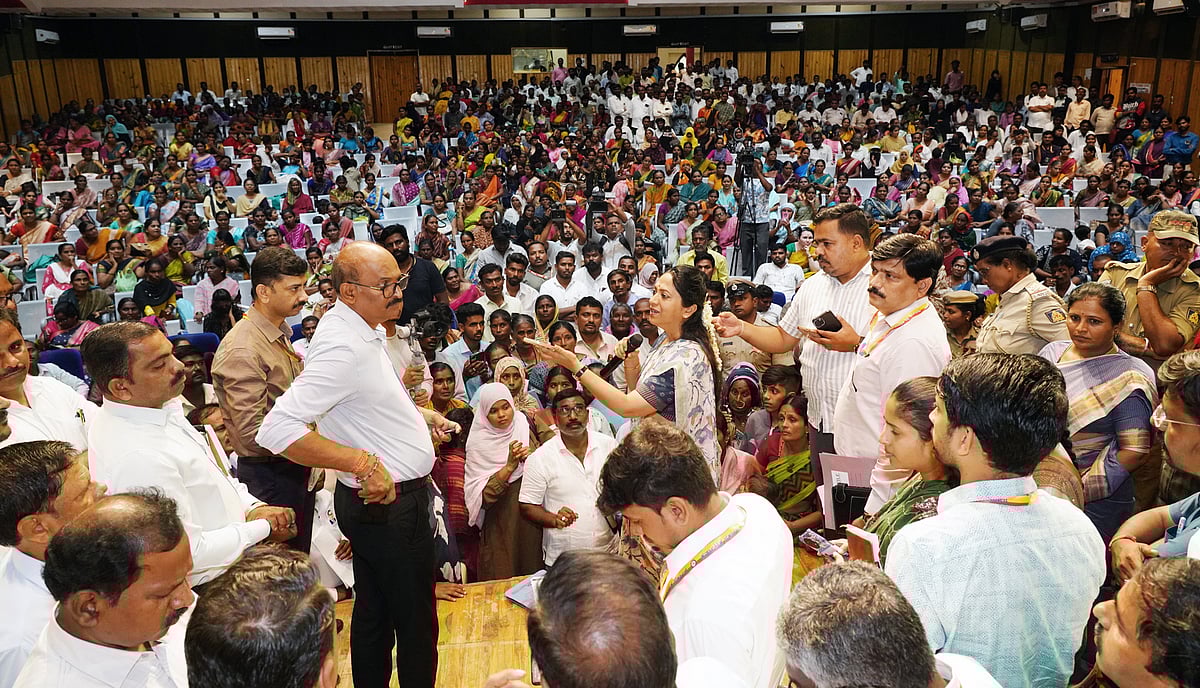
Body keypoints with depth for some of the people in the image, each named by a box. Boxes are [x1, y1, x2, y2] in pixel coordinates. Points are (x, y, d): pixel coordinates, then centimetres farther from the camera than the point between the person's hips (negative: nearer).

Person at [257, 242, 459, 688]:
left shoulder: (367, 332, 7)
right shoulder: (342, 348, -24)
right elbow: (277, 429, -31)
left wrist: (416, 412, 12)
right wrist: (364, 462, -30)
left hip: (379, 501, 10)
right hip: (389, 504, -10)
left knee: (373, 616, 22)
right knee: (416, 625, 4)